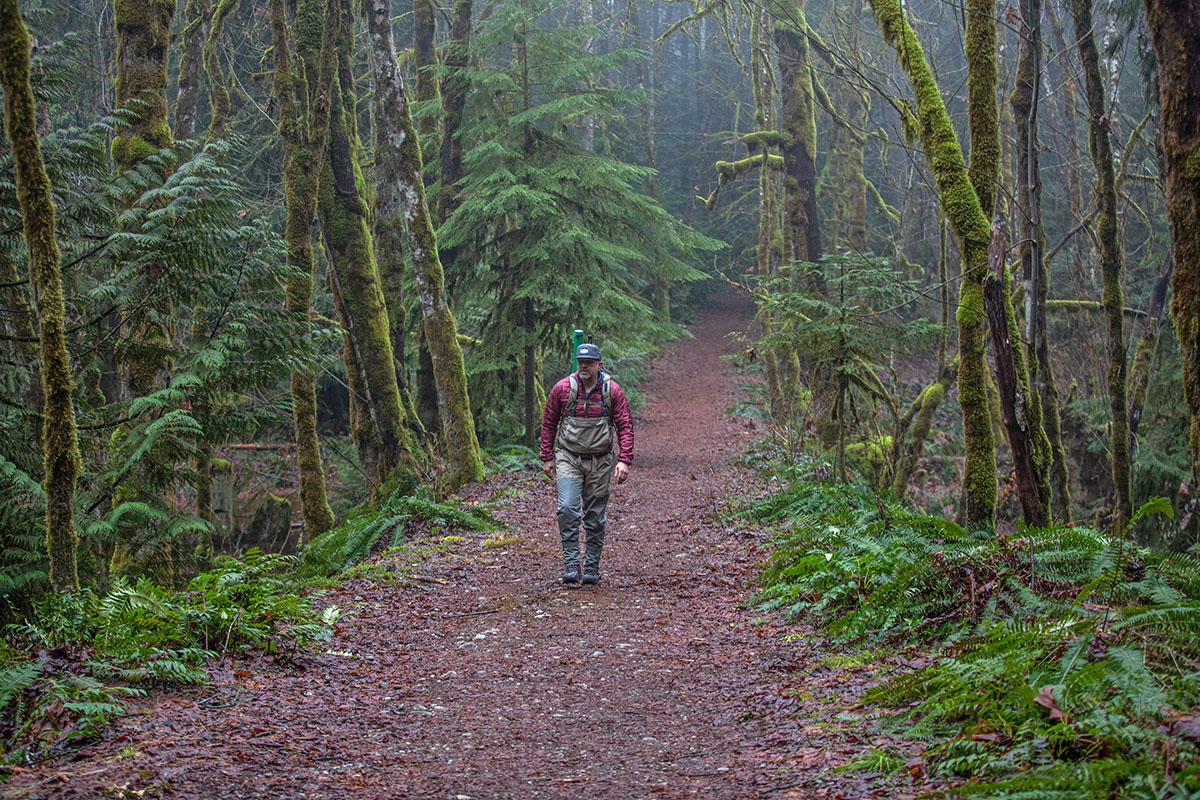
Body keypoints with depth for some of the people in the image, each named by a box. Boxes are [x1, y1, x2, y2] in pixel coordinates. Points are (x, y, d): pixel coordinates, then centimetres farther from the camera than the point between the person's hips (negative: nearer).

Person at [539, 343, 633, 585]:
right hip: (568, 458, -1)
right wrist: (547, 458, 5)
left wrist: (624, 460, -10)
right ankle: (571, 563, -12)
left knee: (595, 517, 5)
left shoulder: (612, 391, -3)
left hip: (600, 462, 1)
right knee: (567, 508, -17)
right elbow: (548, 423, 7)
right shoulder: (562, 388, -3)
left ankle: (592, 568, 16)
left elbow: (625, 427, -1)